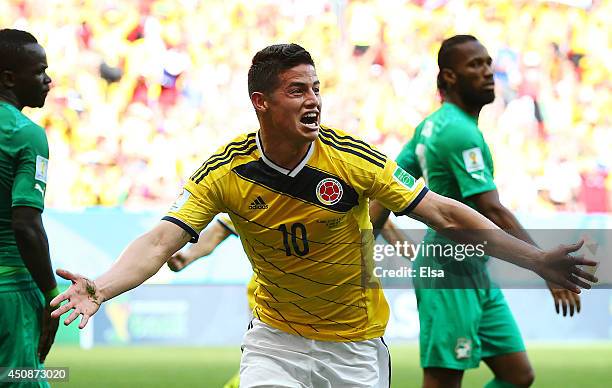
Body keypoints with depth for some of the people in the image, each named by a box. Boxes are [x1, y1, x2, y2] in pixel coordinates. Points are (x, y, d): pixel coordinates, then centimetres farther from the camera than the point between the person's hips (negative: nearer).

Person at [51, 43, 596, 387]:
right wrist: (100, 288, -41)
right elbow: (161, 242, -21)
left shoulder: (352, 158, -17)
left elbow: (443, 212, -14)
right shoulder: (225, 172, -15)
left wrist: (536, 260, -20)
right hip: (276, 336, 0)